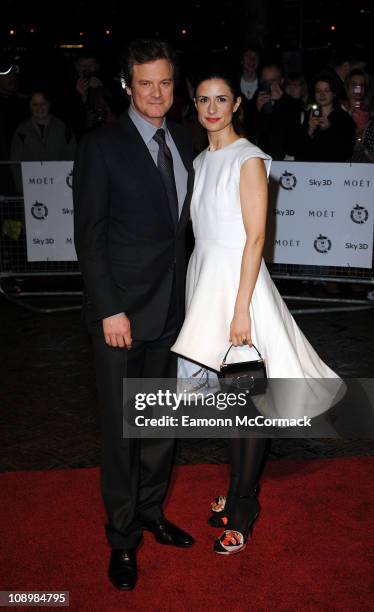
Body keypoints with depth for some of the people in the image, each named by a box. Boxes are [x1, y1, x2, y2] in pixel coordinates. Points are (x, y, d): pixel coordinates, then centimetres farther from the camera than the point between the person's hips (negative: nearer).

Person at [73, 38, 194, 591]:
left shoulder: (183, 141, 8)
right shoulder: (102, 146, -10)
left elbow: (179, 222, 12)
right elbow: (89, 236, -12)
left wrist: (185, 291, 8)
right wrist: (110, 310, -16)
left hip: (171, 306, 6)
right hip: (122, 310, -6)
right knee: (121, 426, 5)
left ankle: (152, 511, 35)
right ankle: (122, 536, 23)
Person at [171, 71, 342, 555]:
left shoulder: (248, 160, -9)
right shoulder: (200, 161, 13)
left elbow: (255, 237, -14)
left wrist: (242, 308, -19)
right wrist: (200, 285, 11)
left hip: (238, 275, -7)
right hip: (204, 271, 7)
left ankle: (242, 507, 13)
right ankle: (240, 489, 28)